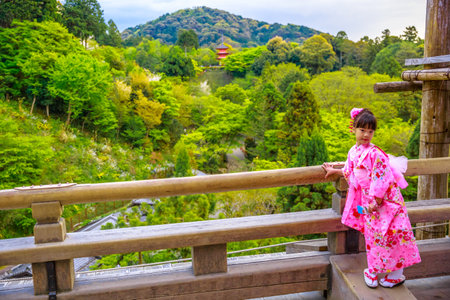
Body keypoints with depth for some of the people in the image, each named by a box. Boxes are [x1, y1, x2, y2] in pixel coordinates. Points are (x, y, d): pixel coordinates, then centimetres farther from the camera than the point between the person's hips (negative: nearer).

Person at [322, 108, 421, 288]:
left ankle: (397, 274, 13)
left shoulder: (374, 153, -19)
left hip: (384, 200, -6)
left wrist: (375, 201, -17)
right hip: (368, 200, 7)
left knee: (390, 233, -2)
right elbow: (350, 173, 23)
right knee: (372, 233, 12)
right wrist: (334, 171, 33)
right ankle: (373, 270, 25)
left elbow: (382, 178, -20)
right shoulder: (353, 152, 5)